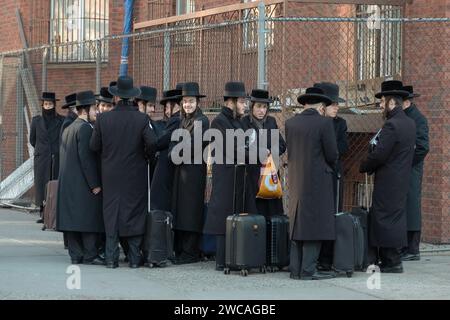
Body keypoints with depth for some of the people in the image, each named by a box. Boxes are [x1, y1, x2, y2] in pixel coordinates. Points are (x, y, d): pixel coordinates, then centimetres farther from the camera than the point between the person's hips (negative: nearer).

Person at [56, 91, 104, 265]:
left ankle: (76, 255, 9)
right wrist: (94, 184, -15)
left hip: (67, 184, 9)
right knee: (89, 218, -5)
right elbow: (86, 157, -18)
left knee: (72, 218, 7)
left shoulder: (68, 129, 16)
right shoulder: (86, 128, -12)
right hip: (84, 184, -9)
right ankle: (90, 255, -5)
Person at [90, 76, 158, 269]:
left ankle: (111, 257, 6)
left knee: (111, 212, 7)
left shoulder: (103, 119, -4)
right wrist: (147, 156, 4)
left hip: (111, 174, 1)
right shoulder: (141, 119, -9)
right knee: (135, 212, 6)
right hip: (136, 175, -1)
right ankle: (134, 257, 7)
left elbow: (94, 146, -1)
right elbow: (152, 142, -17)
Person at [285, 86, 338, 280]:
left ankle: (296, 269, 11)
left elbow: (290, 151, 8)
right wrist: (329, 169, 11)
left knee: (297, 225, 10)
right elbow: (332, 154, -7)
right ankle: (308, 270, -6)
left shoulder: (290, 123, 6)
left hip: (296, 181, 6)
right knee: (315, 226, -3)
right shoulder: (324, 123, -9)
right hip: (318, 181, -6)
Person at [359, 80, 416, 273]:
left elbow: (379, 154, -21)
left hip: (387, 182, -9)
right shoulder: (410, 123, 11)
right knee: (396, 217, 13)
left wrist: (364, 167, -4)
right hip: (402, 181, 9)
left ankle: (391, 262, -1)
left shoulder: (392, 125, -18)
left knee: (385, 218, -3)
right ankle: (391, 260, 18)